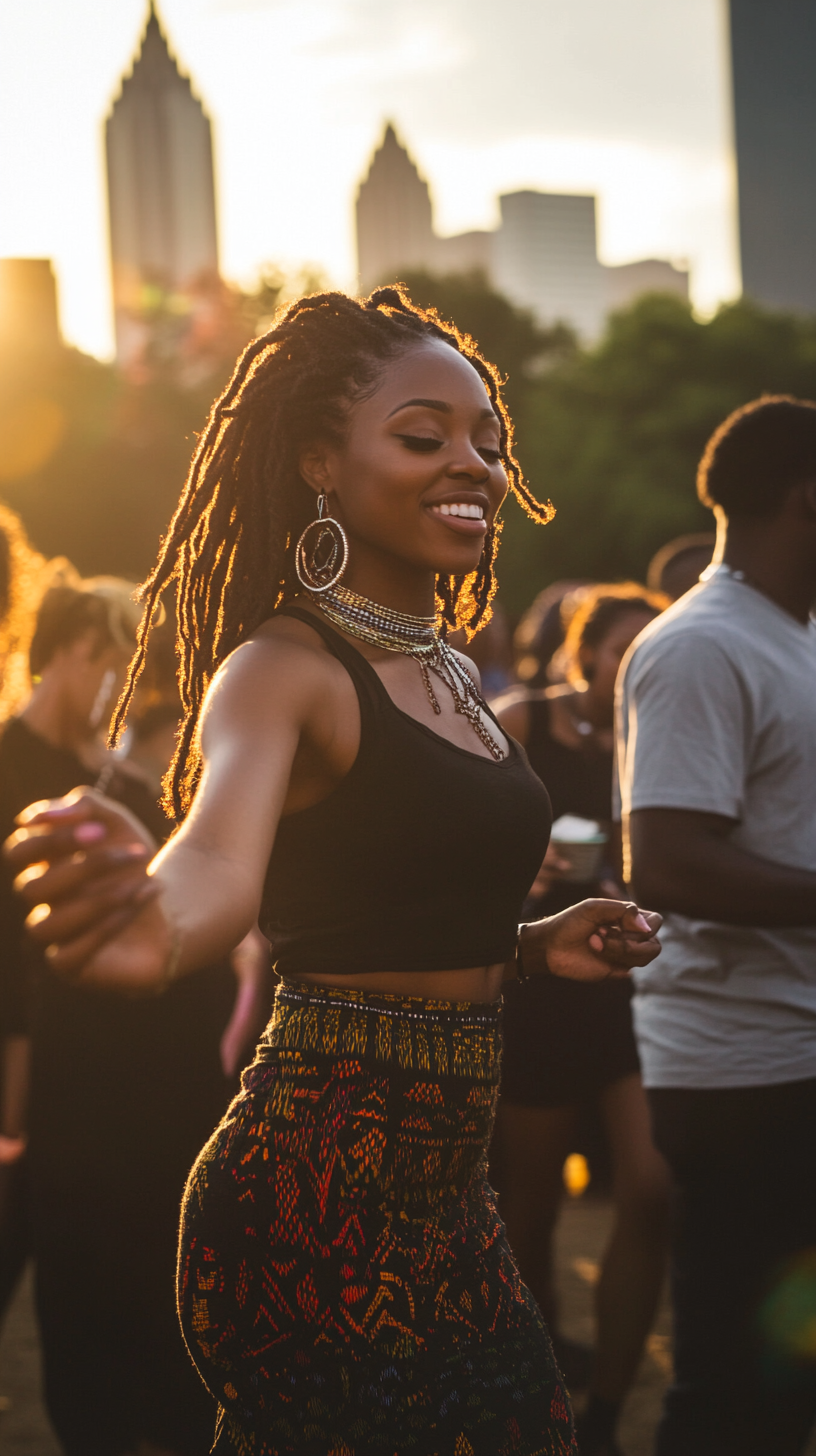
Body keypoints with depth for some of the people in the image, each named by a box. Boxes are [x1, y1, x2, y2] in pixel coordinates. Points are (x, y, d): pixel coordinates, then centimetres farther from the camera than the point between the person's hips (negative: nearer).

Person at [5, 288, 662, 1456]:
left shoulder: (451, 678, 14)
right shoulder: (283, 669, -11)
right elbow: (221, 860, -32)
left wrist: (535, 947, 8)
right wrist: (153, 925, -54)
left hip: (446, 1194, 8)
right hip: (319, 1199, -8)